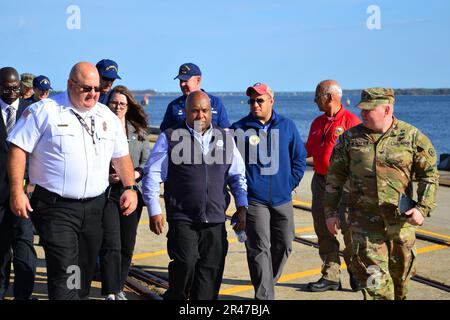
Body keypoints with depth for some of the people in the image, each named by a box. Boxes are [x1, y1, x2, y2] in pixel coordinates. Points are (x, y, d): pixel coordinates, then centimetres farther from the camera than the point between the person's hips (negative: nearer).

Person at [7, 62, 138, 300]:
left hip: (95, 206, 6)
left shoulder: (108, 117, 12)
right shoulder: (44, 111, -5)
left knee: (86, 270, 15)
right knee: (64, 273, -13)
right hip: (56, 207, -5)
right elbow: (18, 149, -6)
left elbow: (121, 156, 18)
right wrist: (17, 191, -14)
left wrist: (130, 187, 5)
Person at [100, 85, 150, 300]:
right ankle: (110, 293, -7)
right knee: (111, 246, -11)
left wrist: (136, 174, -8)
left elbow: (148, 161, 11)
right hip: (107, 193, -4)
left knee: (127, 246, 9)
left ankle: (119, 289, 24)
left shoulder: (139, 132, 12)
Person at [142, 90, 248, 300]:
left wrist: (242, 207, 9)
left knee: (211, 271, 5)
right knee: (185, 265, -16)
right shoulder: (170, 138, 2)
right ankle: (175, 297, 9)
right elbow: (151, 176, 2)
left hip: (215, 220, 3)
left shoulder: (225, 139, 12)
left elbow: (238, 176, 19)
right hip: (182, 219, -3)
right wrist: (154, 211, -4)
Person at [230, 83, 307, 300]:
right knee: (259, 248, -8)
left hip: (282, 199, 4)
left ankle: (267, 282, 37)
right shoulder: (239, 129, -3)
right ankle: (264, 295, -5)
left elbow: (299, 158, 11)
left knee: (284, 245, 14)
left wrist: (290, 183, 3)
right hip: (254, 200, -3)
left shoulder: (287, 126, 4)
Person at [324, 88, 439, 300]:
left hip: (400, 219, 0)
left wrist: (423, 208, -11)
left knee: (401, 271, 15)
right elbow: (335, 175, 8)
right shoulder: (350, 137, 2)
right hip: (364, 218, 0)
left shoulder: (412, 136, -3)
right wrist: (331, 211, 5)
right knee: (372, 275, -7)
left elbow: (429, 175, 0)